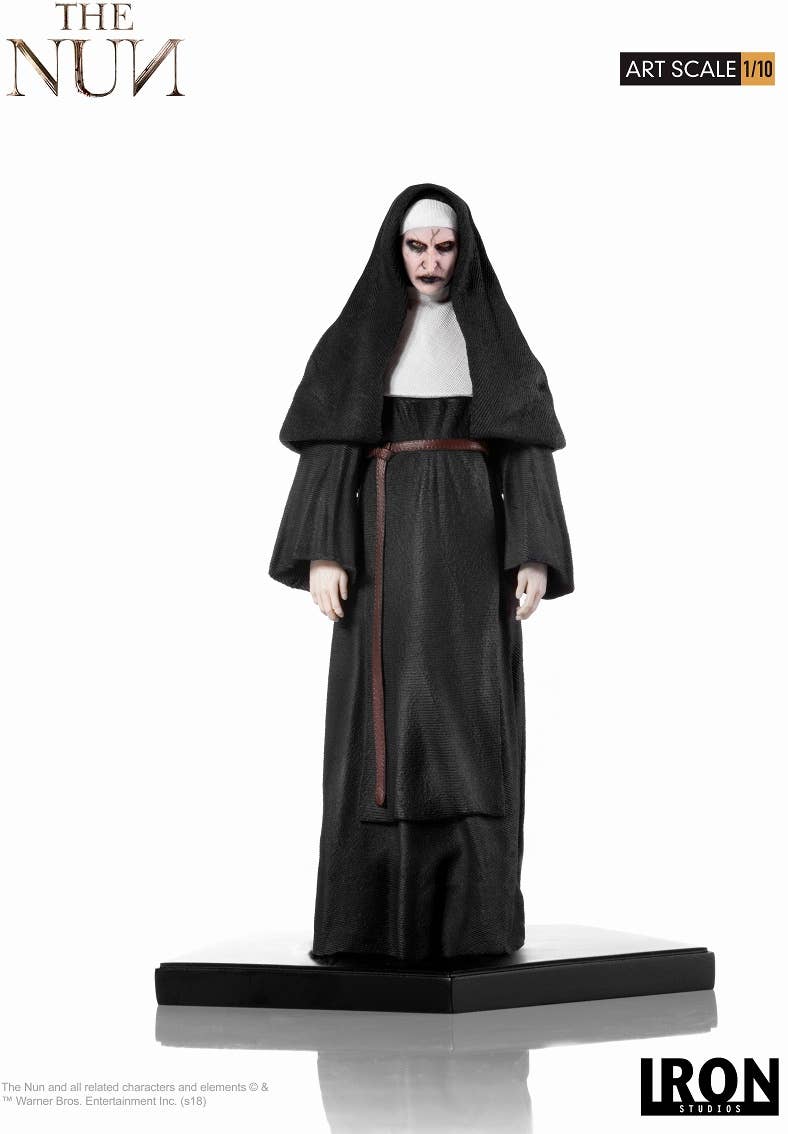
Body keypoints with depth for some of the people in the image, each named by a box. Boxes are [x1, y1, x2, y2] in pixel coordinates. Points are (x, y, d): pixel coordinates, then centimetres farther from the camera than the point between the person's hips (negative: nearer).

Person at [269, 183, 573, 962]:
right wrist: (321, 551, -11)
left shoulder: (495, 337, 10)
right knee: (381, 720, -6)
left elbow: (528, 451, 4)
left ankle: (470, 913, -1)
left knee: (470, 721, -5)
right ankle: (375, 916, -1)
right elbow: (330, 446, 1)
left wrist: (536, 555, -7)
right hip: (387, 537, 0)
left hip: (470, 536, 0)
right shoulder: (359, 335, 8)